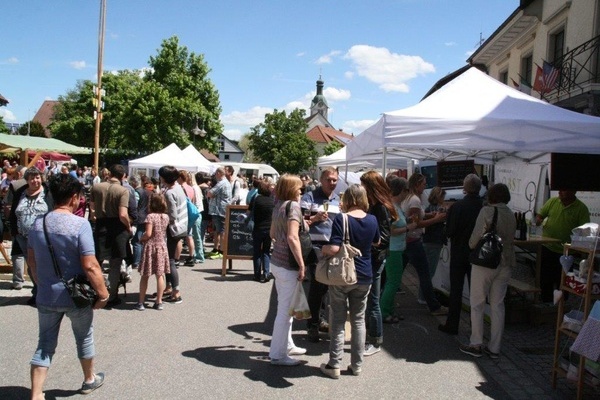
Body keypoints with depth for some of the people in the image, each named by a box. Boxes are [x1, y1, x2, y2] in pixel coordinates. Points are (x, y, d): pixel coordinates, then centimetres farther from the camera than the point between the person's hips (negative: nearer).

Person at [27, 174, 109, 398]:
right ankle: (89, 379, 39)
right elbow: (90, 266, -22)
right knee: (84, 338, 19)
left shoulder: (38, 223, -1)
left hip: (46, 296, 4)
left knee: (45, 344, 15)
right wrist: (103, 293, -12)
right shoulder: (80, 224, -20)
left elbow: (31, 259, 9)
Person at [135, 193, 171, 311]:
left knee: (145, 276, 6)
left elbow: (148, 234, -20)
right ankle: (159, 302, 11)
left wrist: (141, 239, -3)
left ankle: (141, 302, 11)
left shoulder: (150, 216, -15)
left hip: (150, 247, -4)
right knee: (160, 275, 8)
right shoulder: (166, 217, 2)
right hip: (162, 246, 4)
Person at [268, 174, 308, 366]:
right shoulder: (293, 206, -15)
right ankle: (278, 354, 8)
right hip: (288, 265, -9)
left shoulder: (278, 206, 9)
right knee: (286, 310, 0)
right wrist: (302, 265, -22)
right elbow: (292, 237, -25)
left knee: (285, 307, 20)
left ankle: (287, 345, 32)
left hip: (277, 261, 9)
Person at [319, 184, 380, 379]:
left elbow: (334, 249, -24)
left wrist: (323, 248, -5)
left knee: (338, 320, 7)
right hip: (364, 277, 4)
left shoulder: (341, 219, -16)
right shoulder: (372, 220, -1)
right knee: (358, 320, 14)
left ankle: (334, 365, 13)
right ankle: (356, 364, 21)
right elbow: (376, 242, 17)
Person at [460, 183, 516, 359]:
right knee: (498, 305, 11)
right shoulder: (511, 215, 6)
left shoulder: (487, 211, -11)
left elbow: (476, 238, -12)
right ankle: (494, 348, 16)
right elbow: (511, 239, 7)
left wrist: (472, 245, 6)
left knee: (477, 304, 6)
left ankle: (476, 345, 9)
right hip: (505, 263, 6)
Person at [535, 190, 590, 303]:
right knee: (545, 278, 11)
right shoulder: (552, 201, 1)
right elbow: (540, 215, 10)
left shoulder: (581, 208, -8)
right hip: (547, 247, 3)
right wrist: (538, 220, -12)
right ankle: (545, 300, 27)